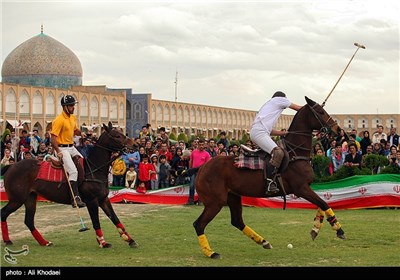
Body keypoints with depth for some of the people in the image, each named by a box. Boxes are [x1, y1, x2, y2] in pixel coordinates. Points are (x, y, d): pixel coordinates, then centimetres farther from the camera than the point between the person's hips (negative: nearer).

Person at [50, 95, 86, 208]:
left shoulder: (73, 117, 9)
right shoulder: (59, 120, -17)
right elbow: (53, 137, -21)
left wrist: (80, 133, 3)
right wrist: (58, 152, -29)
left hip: (72, 147, 10)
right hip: (62, 148, -9)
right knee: (73, 171, -22)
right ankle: (76, 198, -27)